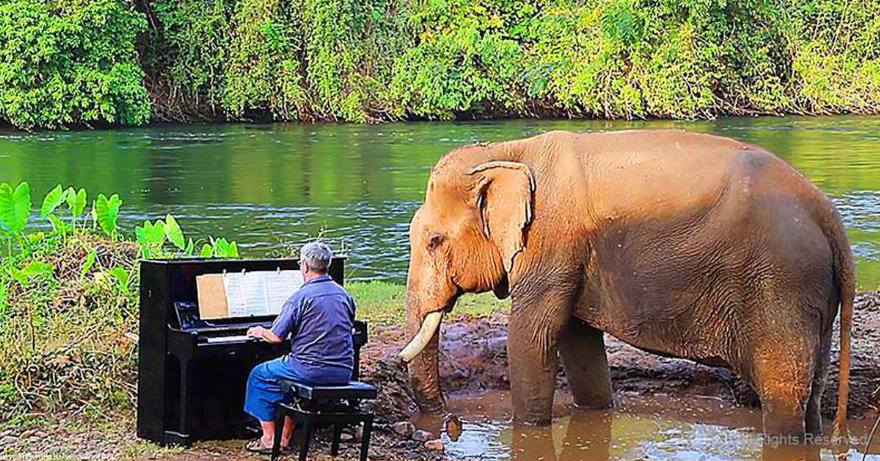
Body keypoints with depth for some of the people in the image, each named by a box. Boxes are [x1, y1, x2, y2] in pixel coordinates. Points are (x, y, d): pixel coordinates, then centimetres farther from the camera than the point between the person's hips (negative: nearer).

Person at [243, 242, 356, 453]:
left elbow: (276, 337, -11)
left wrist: (260, 332, 13)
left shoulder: (302, 297, -12)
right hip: (343, 371, 7)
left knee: (260, 375, 15)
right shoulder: (344, 295, 8)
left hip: (313, 369, -7)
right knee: (295, 377, 35)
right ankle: (286, 438, 33)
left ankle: (268, 439, 11)